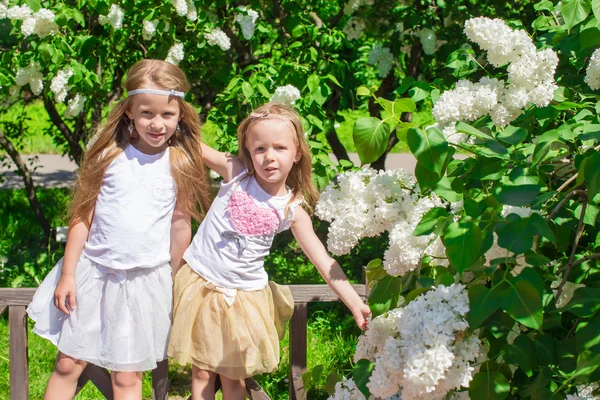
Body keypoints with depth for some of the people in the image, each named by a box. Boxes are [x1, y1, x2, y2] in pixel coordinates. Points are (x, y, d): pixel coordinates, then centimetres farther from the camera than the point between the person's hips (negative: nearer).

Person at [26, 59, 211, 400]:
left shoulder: (181, 165, -2)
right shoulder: (109, 156, -3)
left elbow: (181, 225, 6)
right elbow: (82, 217, 0)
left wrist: (175, 283, 11)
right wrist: (67, 274, -1)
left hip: (147, 280, -1)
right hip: (94, 272, 1)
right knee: (68, 364, 6)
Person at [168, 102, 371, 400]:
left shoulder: (293, 211, -7)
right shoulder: (235, 173, -8)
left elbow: (324, 262, -6)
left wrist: (356, 304, -13)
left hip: (243, 297, 0)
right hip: (201, 283, 0)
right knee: (202, 373, 8)